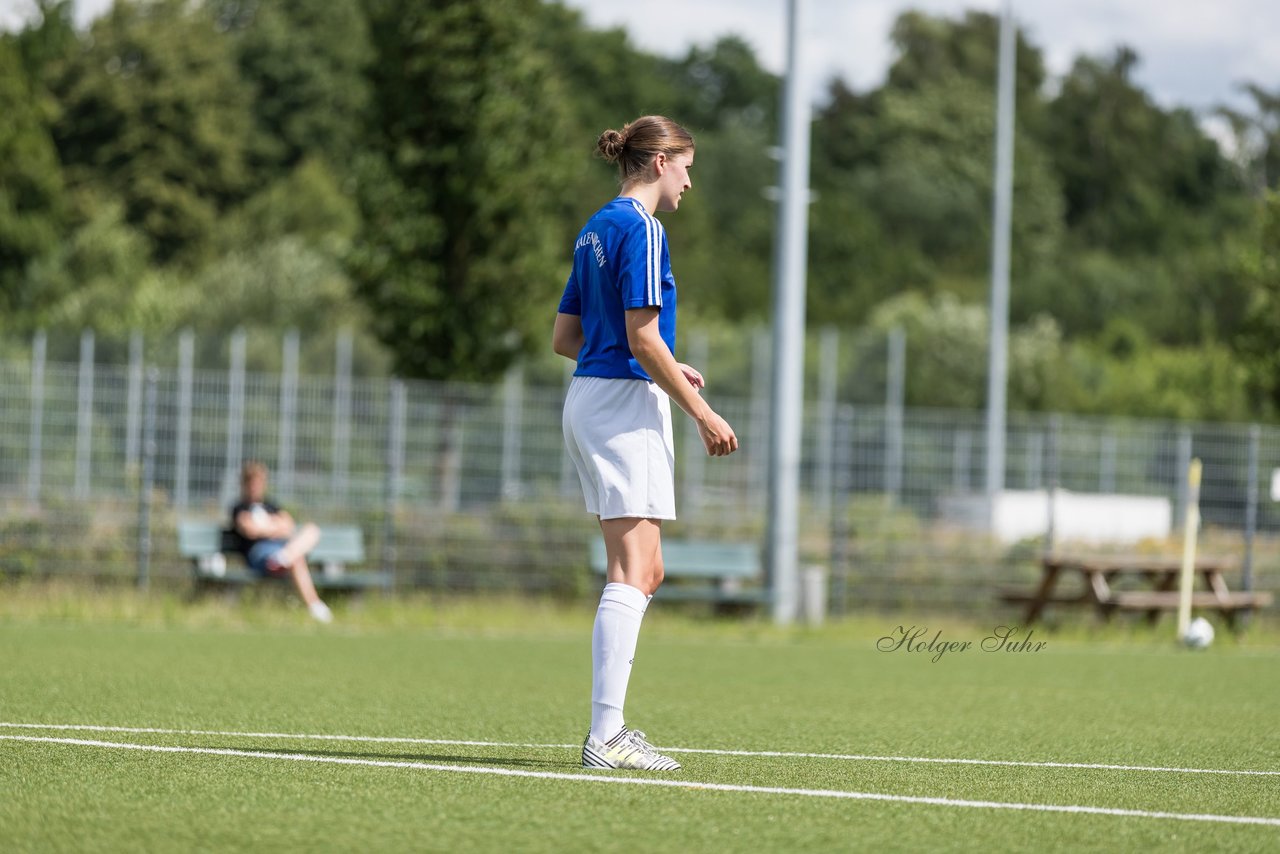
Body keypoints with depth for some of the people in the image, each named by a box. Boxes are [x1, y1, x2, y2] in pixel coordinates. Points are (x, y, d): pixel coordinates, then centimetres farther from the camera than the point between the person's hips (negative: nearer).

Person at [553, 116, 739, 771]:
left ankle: (608, 723, 11)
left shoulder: (596, 230, 16)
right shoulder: (641, 230, -12)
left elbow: (564, 337, 19)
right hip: (628, 404, -10)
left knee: (644, 572, 13)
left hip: (587, 398, 10)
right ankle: (605, 737, -15)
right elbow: (642, 337, -18)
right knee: (631, 575, -11)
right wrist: (703, 414, -14)